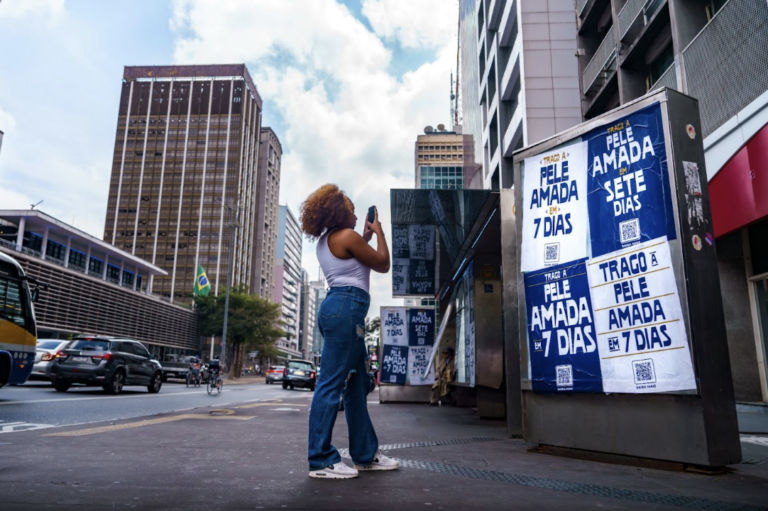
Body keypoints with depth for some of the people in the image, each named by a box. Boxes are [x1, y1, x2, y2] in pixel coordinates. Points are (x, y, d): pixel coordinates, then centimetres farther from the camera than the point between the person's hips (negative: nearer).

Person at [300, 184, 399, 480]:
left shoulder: (325, 241, 22)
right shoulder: (347, 236, -6)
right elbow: (383, 264, 0)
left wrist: (365, 237, 29)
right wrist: (378, 231, 13)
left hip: (336, 307, 10)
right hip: (346, 308, -10)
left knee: (357, 384, 12)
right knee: (332, 383, -9)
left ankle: (366, 454, 20)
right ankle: (320, 460, -4)